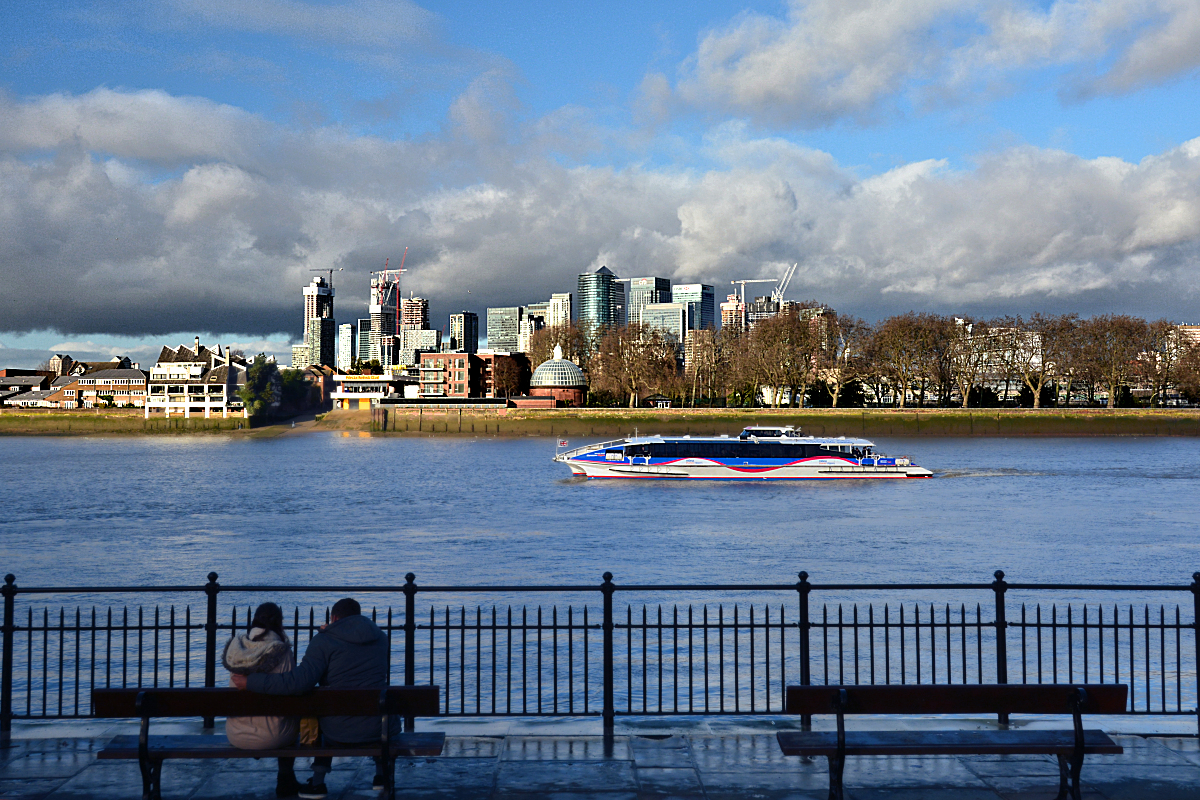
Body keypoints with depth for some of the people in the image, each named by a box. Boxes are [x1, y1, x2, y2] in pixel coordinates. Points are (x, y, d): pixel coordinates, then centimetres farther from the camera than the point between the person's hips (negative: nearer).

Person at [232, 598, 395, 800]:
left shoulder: (324, 641, -8)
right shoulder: (380, 638, 7)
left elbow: (299, 681, -20)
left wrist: (251, 682, -14)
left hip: (341, 733, -2)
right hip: (380, 729, 2)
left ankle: (317, 783, 33)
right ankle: (382, 774, 38)